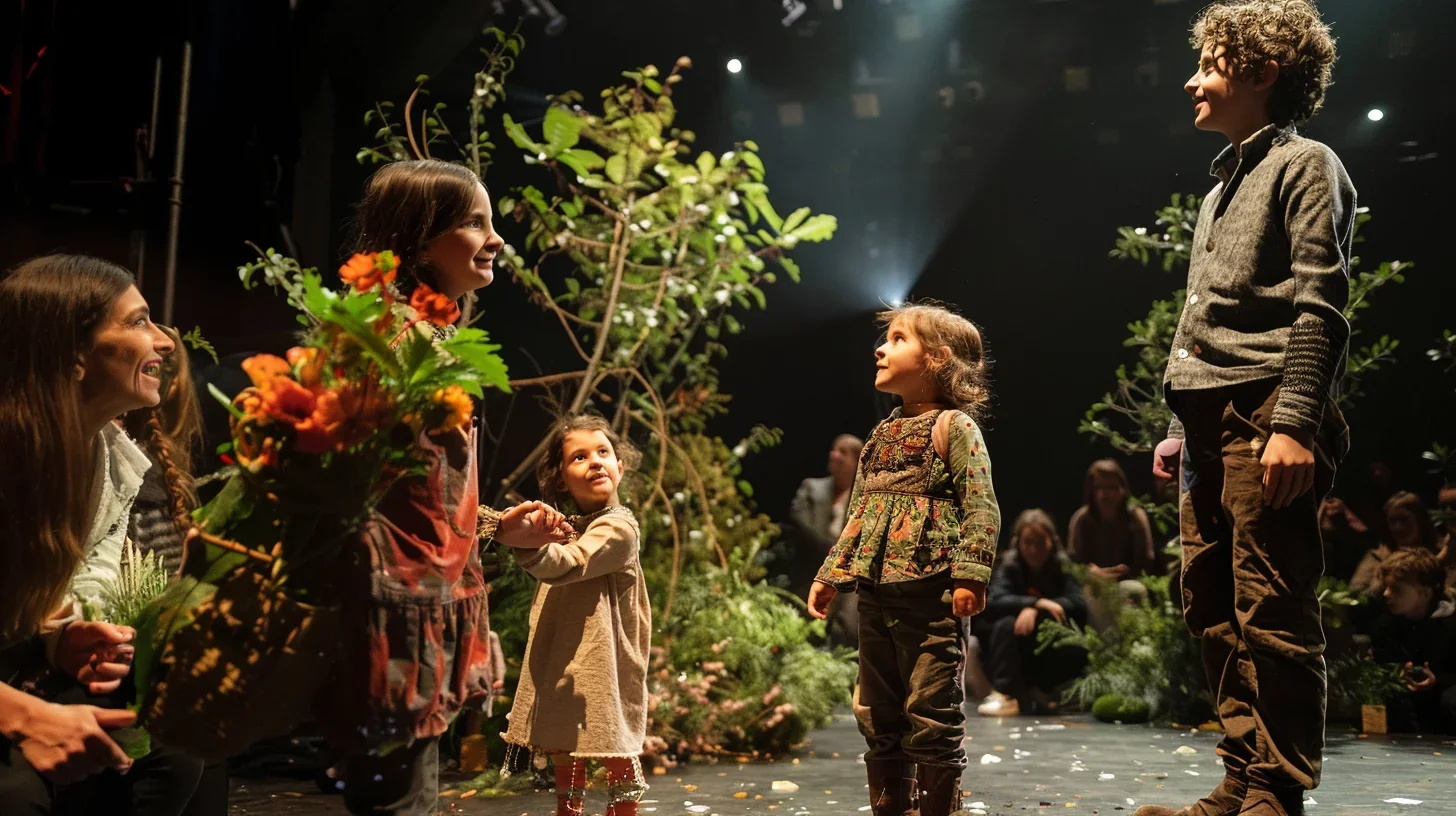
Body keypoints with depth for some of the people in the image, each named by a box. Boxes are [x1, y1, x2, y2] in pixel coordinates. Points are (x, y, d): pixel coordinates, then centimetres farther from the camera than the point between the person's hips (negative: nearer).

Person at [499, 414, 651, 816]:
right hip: (564, 667, 8)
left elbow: (564, 566, -33)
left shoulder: (618, 528, -14)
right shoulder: (571, 530, 12)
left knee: (618, 762, 3)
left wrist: (529, 545, -50)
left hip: (603, 669, -8)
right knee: (566, 757, 16)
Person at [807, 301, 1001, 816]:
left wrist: (971, 576, -21)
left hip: (931, 595, -7)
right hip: (876, 595, 7)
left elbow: (982, 507, -11)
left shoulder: (954, 426, -4)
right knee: (877, 715, 13)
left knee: (931, 716, -2)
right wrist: (831, 575, 15)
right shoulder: (882, 434, 16)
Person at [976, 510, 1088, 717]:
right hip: (1015, 653, -1)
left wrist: (1035, 611, -28)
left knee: (1078, 652, -28)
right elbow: (994, 600, -22)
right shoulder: (1008, 569, -4)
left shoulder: (1062, 573, 0)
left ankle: (1037, 691, -5)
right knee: (1006, 625, -29)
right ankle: (1004, 695, -33)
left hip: (1049, 655, 1)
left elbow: (1080, 604, -16)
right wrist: (1038, 602, -34)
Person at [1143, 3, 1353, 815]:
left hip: (1264, 419, -9)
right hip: (1213, 424, 9)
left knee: (1271, 613, -8)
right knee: (1215, 610, 7)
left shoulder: (1305, 165, 1)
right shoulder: (1222, 189, 25)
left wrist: (1294, 422, -20)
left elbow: (1319, 306, -11)